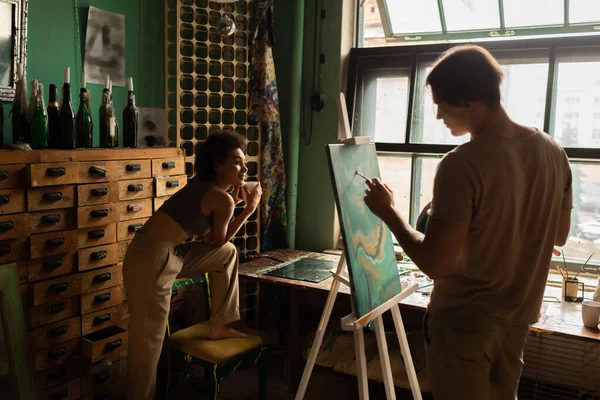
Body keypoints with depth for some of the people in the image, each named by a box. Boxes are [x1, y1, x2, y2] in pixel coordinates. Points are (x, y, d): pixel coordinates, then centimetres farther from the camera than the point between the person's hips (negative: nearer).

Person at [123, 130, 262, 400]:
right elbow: (217, 241, 1)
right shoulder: (222, 199, -14)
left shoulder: (204, 186, 12)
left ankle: (219, 327, 27)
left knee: (227, 254, 18)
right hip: (151, 261, -9)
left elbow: (207, 237, 17)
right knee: (149, 342, 1)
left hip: (171, 254, 9)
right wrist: (250, 209, 6)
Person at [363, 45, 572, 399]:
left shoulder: (462, 166, -26)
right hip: (519, 316, 7)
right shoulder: (552, 152, -3)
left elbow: (433, 263, -25)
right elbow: (559, 236, 9)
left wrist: (388, 212, -13)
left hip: (464, 322, -6)